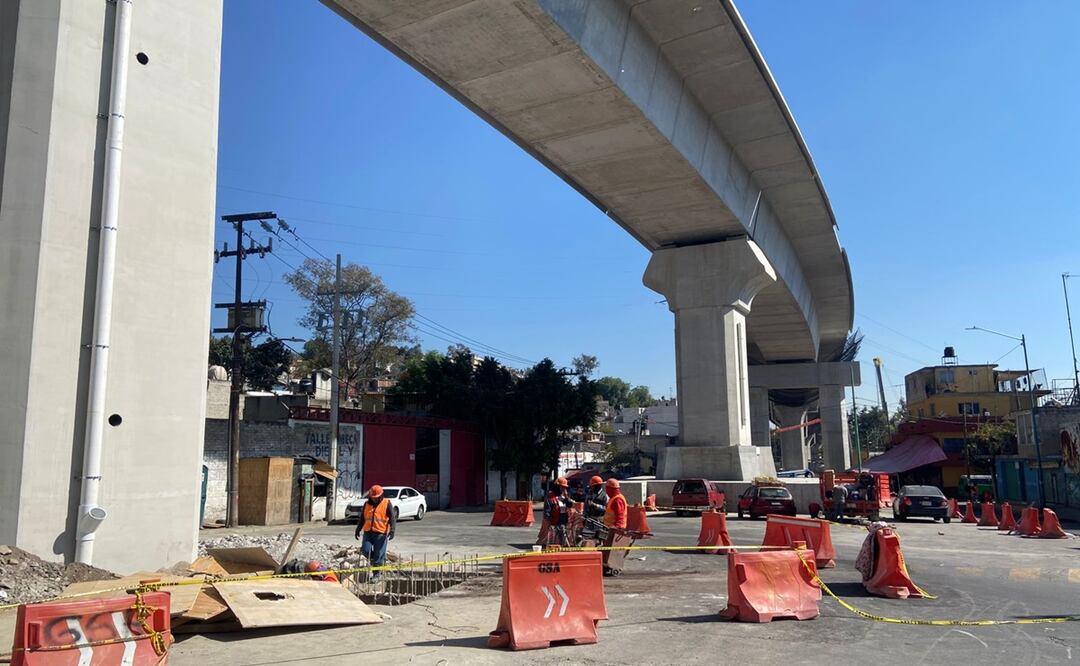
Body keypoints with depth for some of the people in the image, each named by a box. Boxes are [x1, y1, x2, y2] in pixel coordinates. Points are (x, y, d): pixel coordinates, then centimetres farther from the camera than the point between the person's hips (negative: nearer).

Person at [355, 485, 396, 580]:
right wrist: (358, 530, 22)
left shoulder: (387, 503, -2)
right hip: (368, 532, 5)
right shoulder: (367, 504, 12)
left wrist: (392, 530, -19)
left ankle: (376, 574, 8)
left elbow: (392, 518, -7)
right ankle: (381, 560, 20)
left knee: (378, 555, -3)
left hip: (381, 533, -5)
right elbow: (362, 519, 22)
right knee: (365, 550, -7)